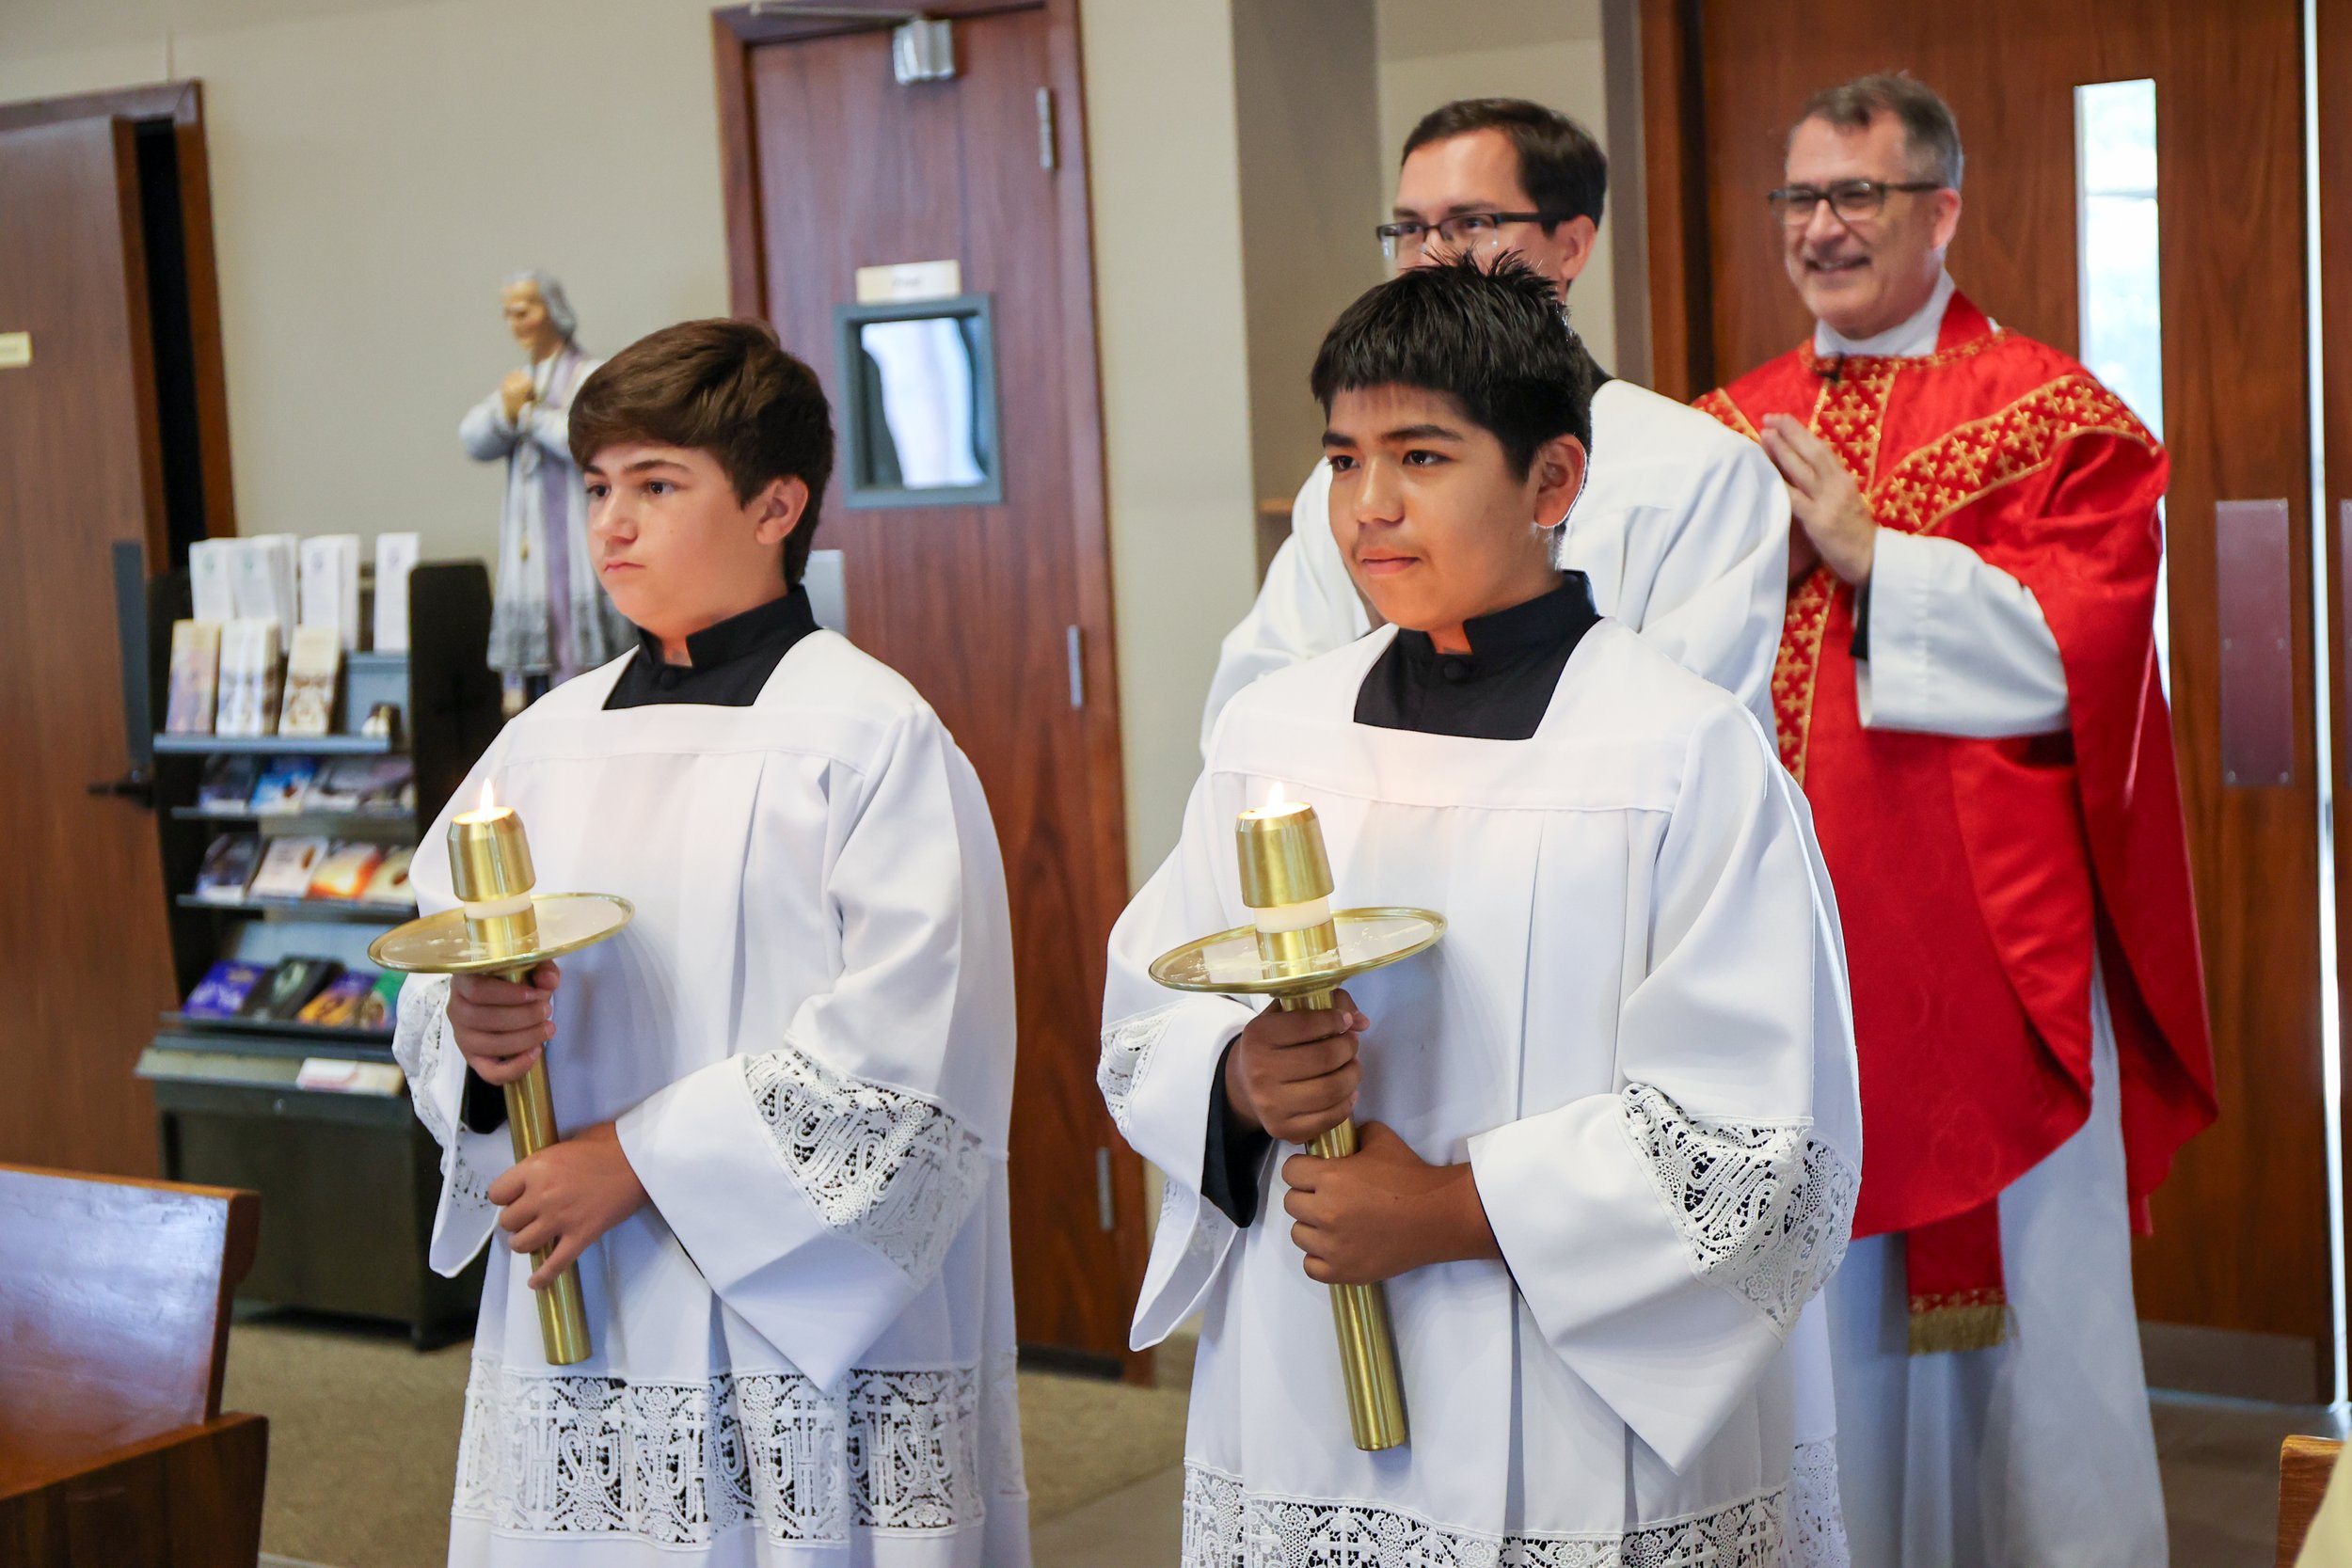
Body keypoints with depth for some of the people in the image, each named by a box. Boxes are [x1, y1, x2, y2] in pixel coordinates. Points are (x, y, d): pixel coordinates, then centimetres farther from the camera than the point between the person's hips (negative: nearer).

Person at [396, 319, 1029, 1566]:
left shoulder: (872, 736, -7)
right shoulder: (549, 739, 11)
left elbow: (904, 1052, -15)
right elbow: (429, 984, 15)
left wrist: (638, 1158, -15)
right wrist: (469, 1033, -8)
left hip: (802, 1337, -5)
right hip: (572, 1333, 5)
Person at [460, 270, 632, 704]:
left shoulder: (592, 377, -2)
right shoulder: (517, 382, 20)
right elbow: (474, 441, 7)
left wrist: (530, 413, -7)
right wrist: (505, 411, -13)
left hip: (575, 549, -7)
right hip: (525, 552, 7)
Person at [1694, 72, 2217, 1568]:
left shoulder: (2048, 413, -1)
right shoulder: (1735, 430, 13)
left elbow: (2081, 647, -12)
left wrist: (1871, 555, -15)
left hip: (1981, 939, -4)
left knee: (2006, 1292, 3)